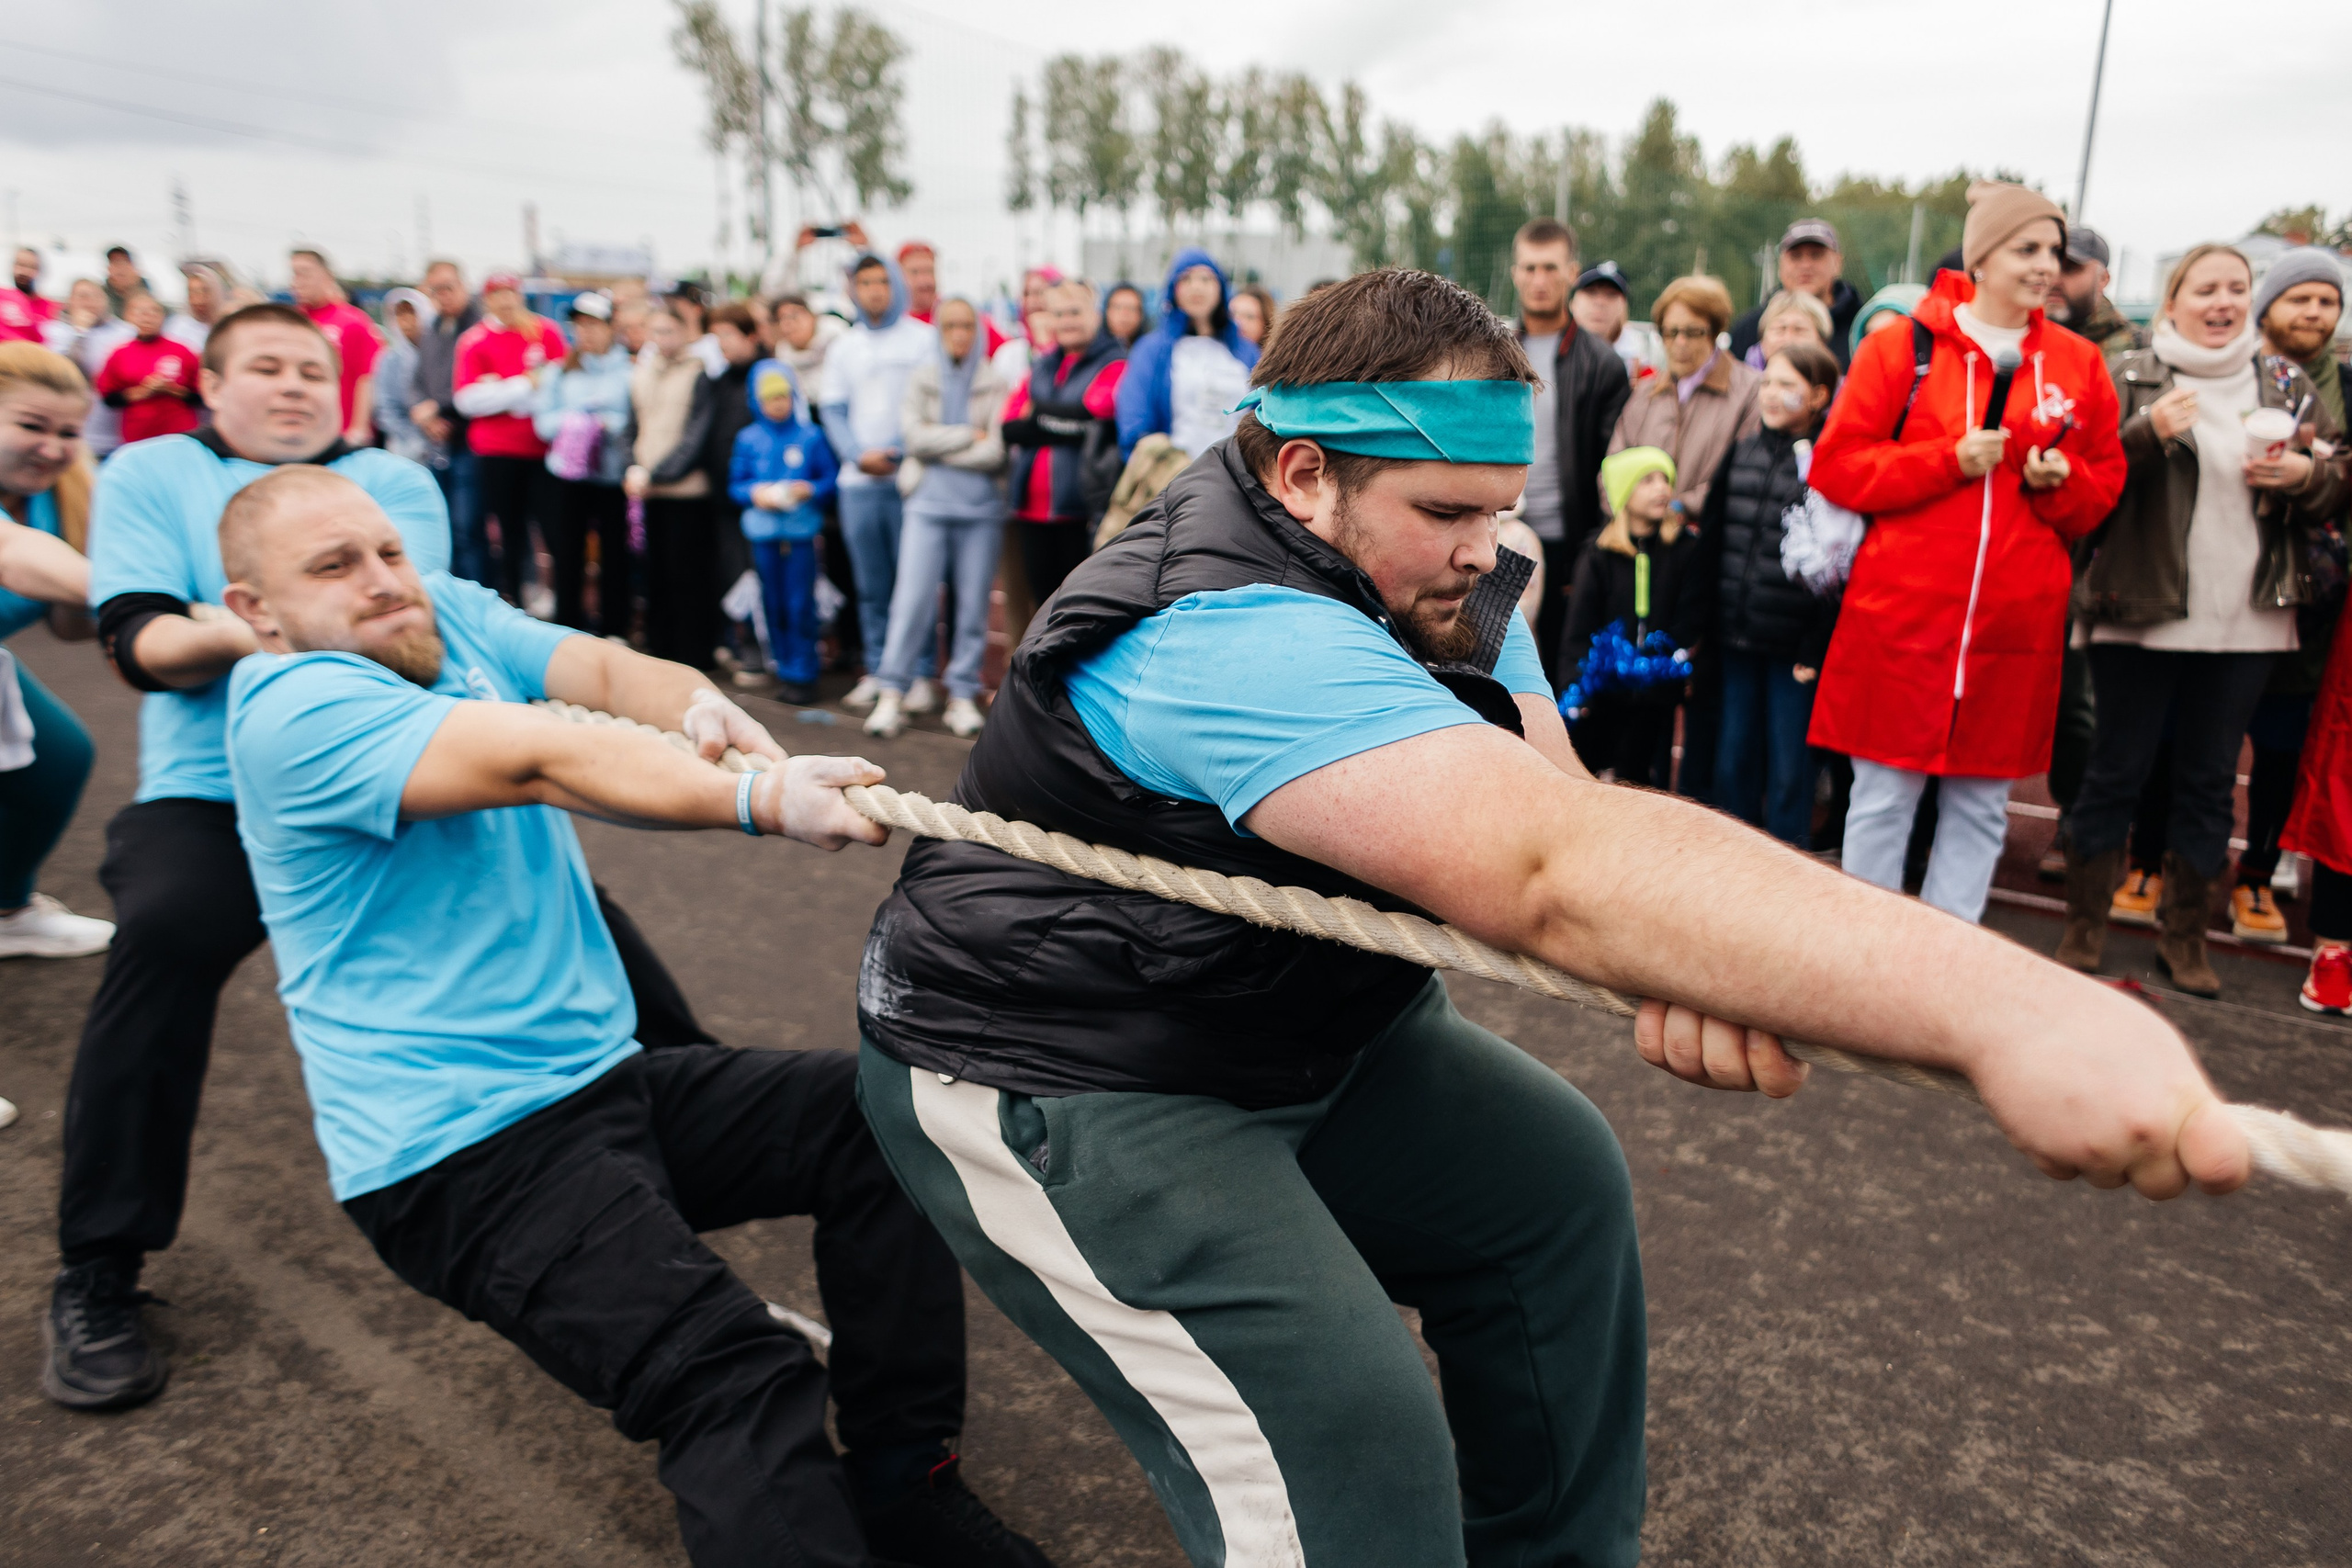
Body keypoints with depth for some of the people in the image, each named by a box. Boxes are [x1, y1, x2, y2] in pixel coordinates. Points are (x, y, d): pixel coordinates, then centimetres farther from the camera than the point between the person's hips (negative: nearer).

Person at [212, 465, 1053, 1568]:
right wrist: (760, 799, -40)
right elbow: (544, 761, -29)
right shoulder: (292, 708, -14)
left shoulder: (444, 614, 10)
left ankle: (901, 1477, 6)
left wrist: (699, 709, -28)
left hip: (605, 1079, 9)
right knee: (740, 1381, -26)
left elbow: (602, 668, -5)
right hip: (462, 1150, -9)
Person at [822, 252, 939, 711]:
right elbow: (834, 410, 11)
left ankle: (921, 674, 1)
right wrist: (858, 454, -6)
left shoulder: (924, 338, 4)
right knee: (870, 586, 7)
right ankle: (877, 671, 15)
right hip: (858, 480, 4)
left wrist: (902, 451, -13)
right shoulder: (843, 349, 16)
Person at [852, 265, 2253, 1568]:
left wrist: (1689, 967, -35)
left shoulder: (1446, 583, -1)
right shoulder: (1233, 636, -33)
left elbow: (1552, 811, -12)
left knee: (1557, 1183, 10)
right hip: (1058, 1084, -9)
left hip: (1294, 1036, 9)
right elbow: (1550, 867, -44)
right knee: (1350, 1449, -21)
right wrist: (1997, 1004, -48)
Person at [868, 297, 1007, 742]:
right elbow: (915, 435, -3)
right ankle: (892, 694, 2)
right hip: (928, 503, 1)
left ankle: (963, 697, 12)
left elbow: (996, 451, -7)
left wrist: (939, 446, -4)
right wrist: (970, 436, -6)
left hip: (981, 507, 0)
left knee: (974, 604, 3)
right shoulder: (922, 377, 11)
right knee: (911, 599, -5)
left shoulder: (995, 381, 4)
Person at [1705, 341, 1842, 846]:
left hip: (1793, 643, -5)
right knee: (1733, 757, 13)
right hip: (1736, 637, 5)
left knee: (1788, 766, 4)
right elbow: (1712, 536, 13)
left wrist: (1817, 646, -13)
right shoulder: (1742, 453, 10)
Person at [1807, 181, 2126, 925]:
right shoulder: (1902, 346, 1)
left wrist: (2061, 479, -6)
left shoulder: (2079, 364, 10)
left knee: (1981, 806, 9)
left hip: (2016, 623, 3)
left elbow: (2104, 488, 16)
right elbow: (1836, 467, -3)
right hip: (1904, 613, -3)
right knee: (1884, 798, 2)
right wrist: (1949, 461, -13)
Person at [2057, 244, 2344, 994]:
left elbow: (2334, 494, 14)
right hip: (2141, 615, -4)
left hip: (2246, 622, 4)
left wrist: (2306, 475, -8)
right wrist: (2147, 434, -24)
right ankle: (2084, 926, 15)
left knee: (2212, 779, 10)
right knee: (2118, 769, 2)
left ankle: (2184, 935, 22)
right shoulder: (2131, 378, -1)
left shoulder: (2287, 384, 11)